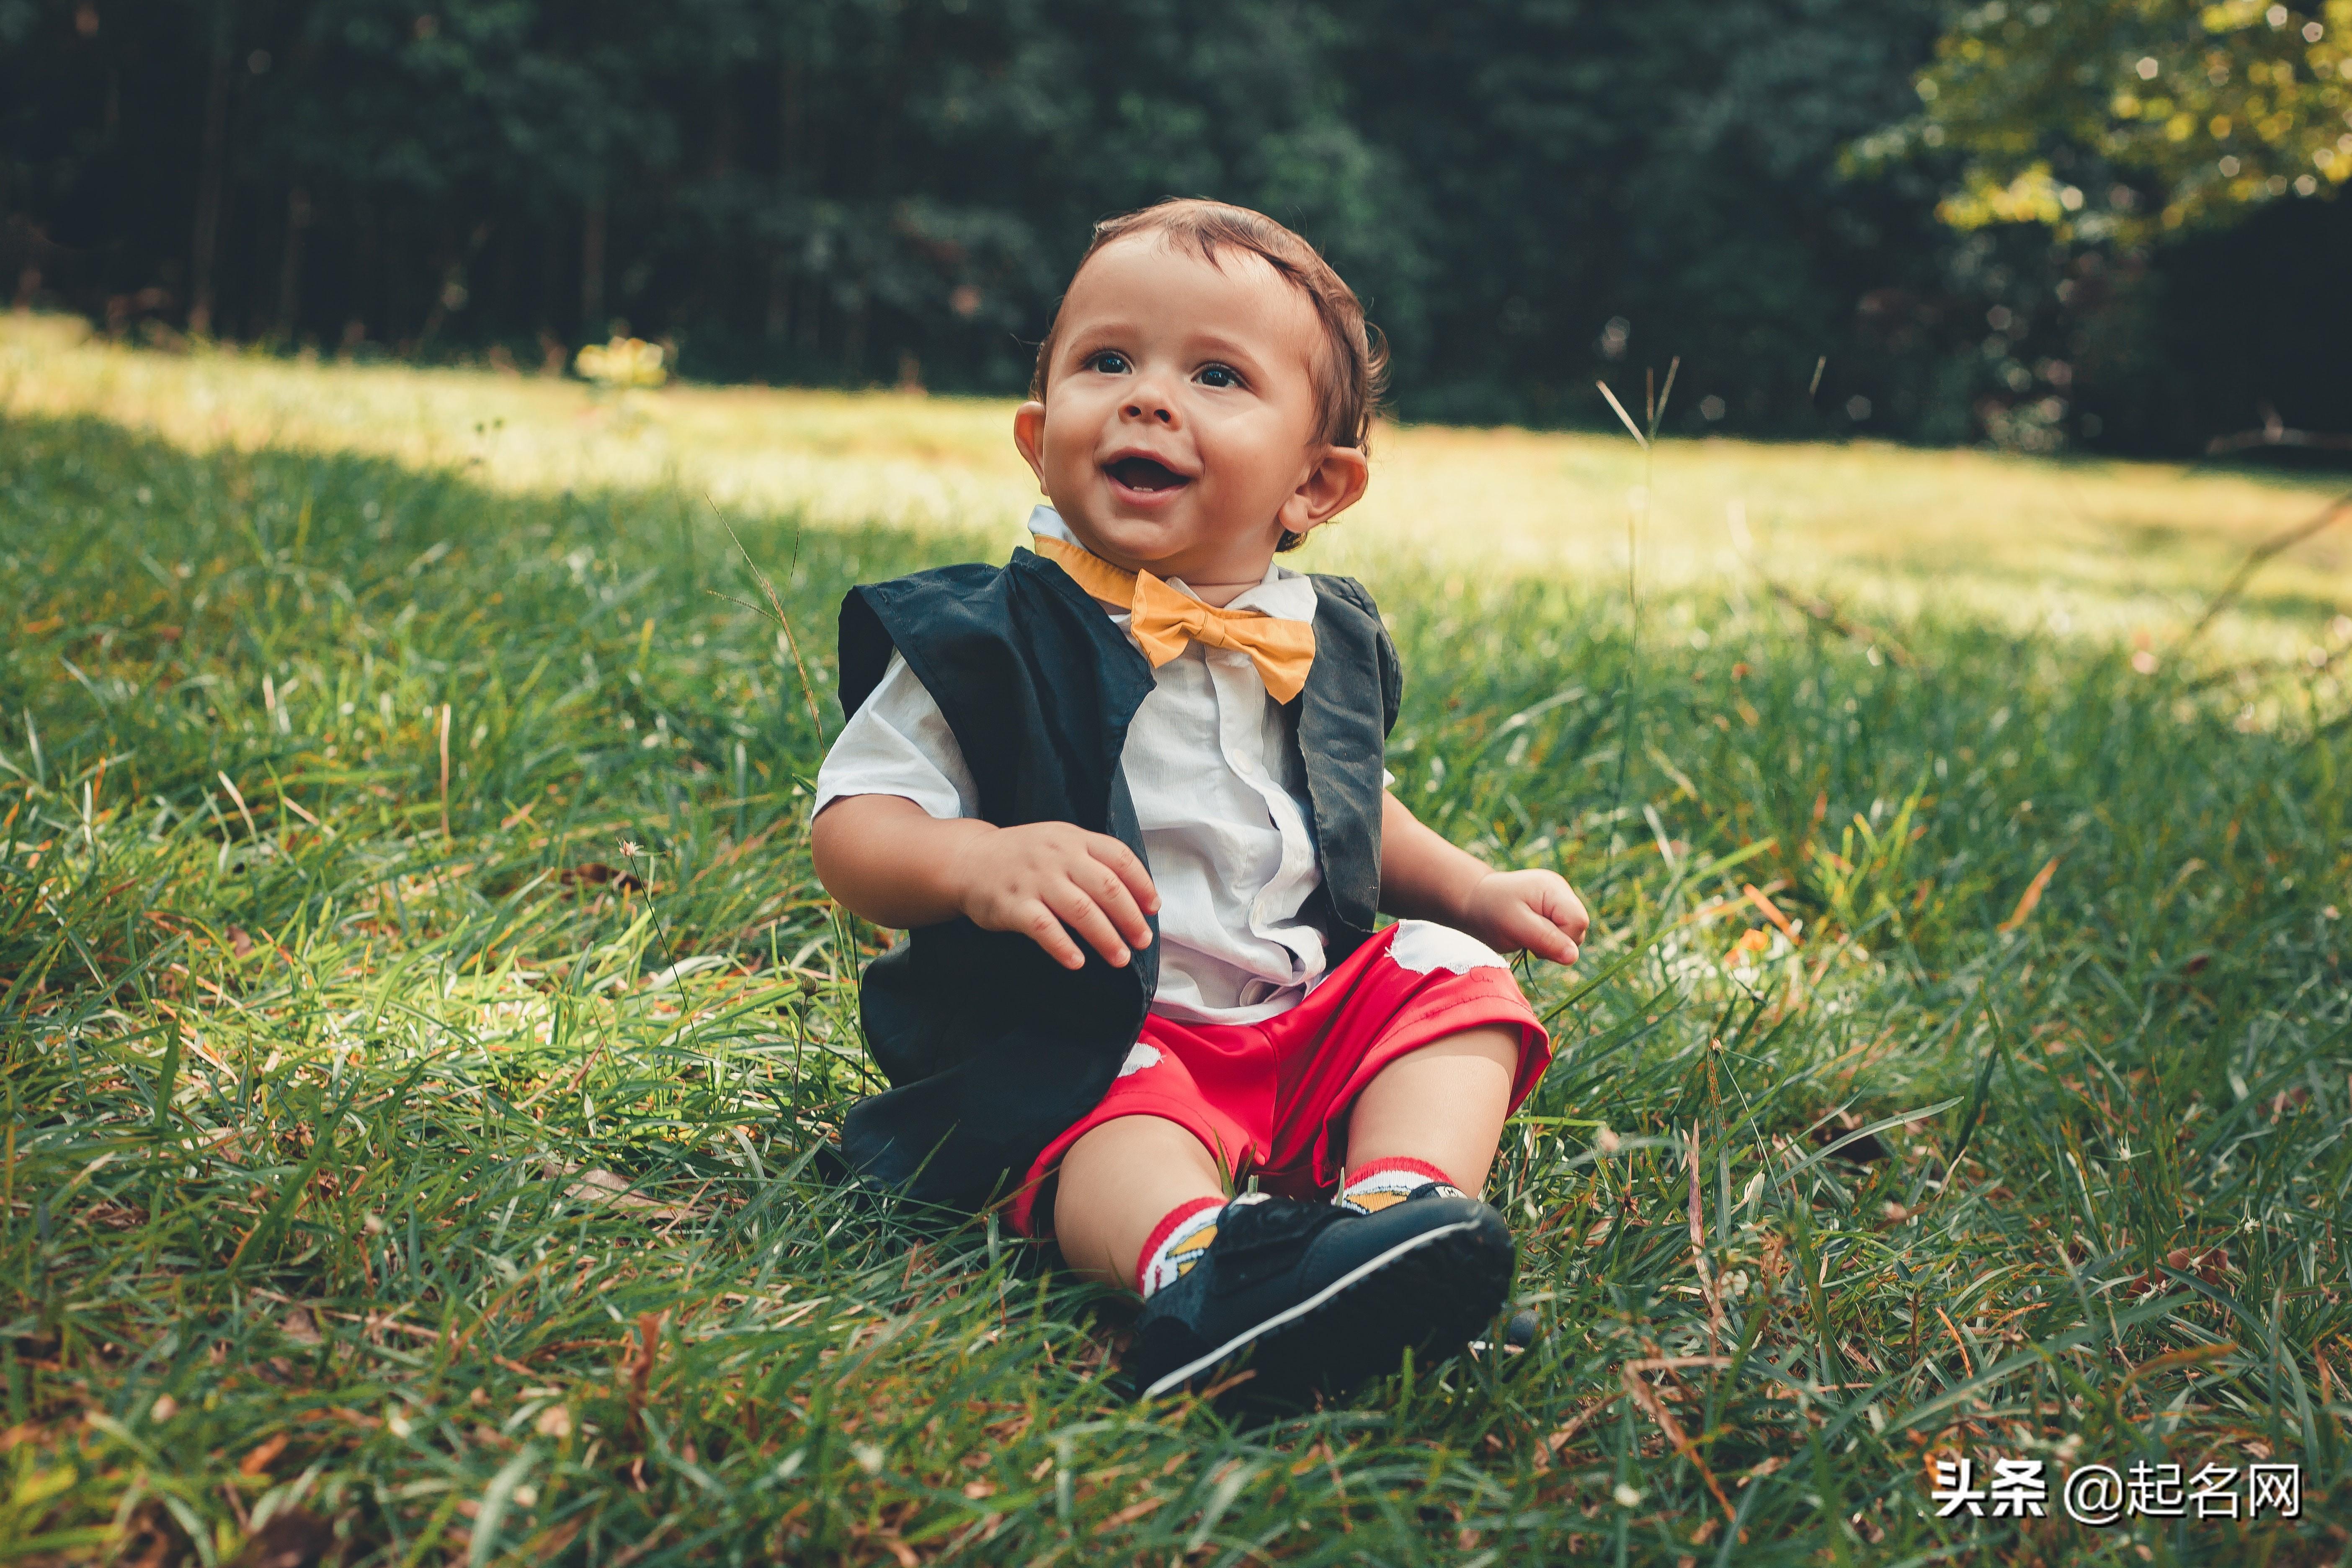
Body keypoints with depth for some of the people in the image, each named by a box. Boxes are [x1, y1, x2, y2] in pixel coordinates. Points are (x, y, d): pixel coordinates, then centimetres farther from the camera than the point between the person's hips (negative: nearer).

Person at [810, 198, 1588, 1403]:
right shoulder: (986, 641, -5)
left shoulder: (1328, 644, 11)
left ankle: (1405, 1199, -35)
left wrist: (1468, 889, 14)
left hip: (1313, 1011, 6)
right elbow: (852, 826, -8)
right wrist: (979, 862, -29)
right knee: (1119, 1115, -35)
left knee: (1456, 984, -12)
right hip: (1085, 1031, -6)